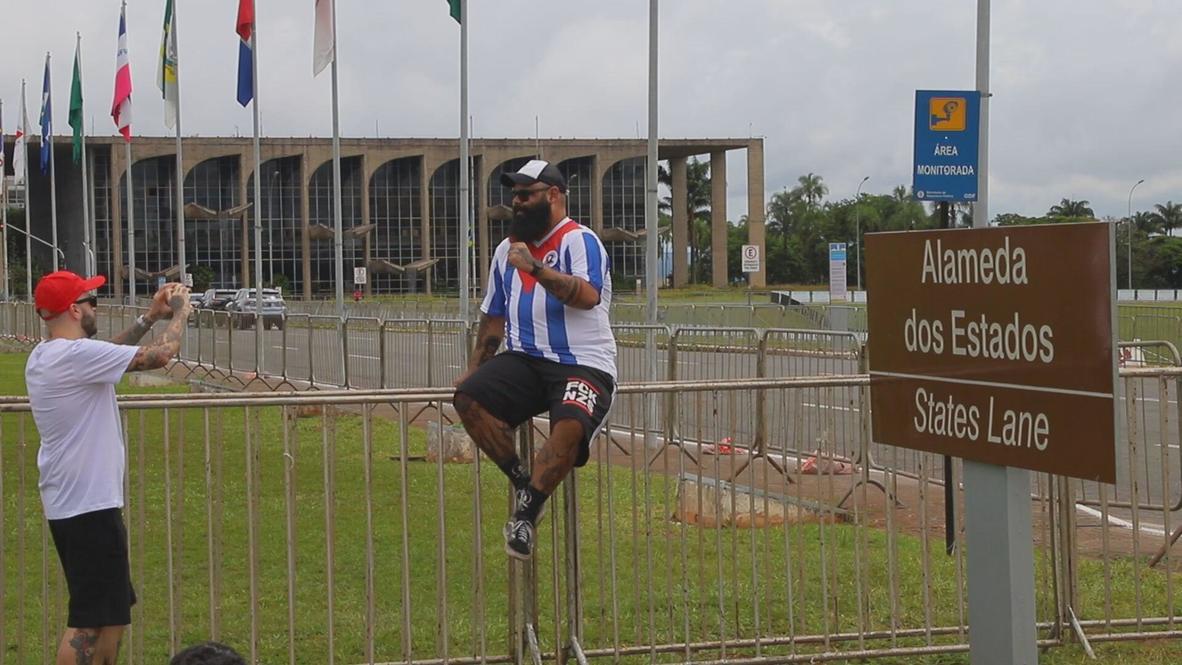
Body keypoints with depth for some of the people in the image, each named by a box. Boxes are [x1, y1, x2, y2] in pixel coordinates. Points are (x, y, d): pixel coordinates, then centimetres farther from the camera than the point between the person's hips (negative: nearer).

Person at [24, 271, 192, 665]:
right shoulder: (76, 354, -20)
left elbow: (106, 355, 25)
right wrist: (180, 313, 0)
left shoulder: (43, 357, 9)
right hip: (89, 505, -10)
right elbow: (159, 355, -18)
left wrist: (150, 317, 19)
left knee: (114, 609, 19)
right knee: (89, 621, -8)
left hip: (67, 502, 10)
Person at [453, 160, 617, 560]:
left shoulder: (579, 240, -4)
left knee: (571, 425, -35)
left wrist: (535, 268, -30)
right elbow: (493, 316, 26)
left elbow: (588, 296, -23)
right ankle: (523, 483, -9)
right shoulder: (508, 249, 19)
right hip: (524, 361, 6)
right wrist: (474, 369, 19)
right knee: (468, 398, -20)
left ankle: (527, 511, -22)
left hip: (584, 365, -6)